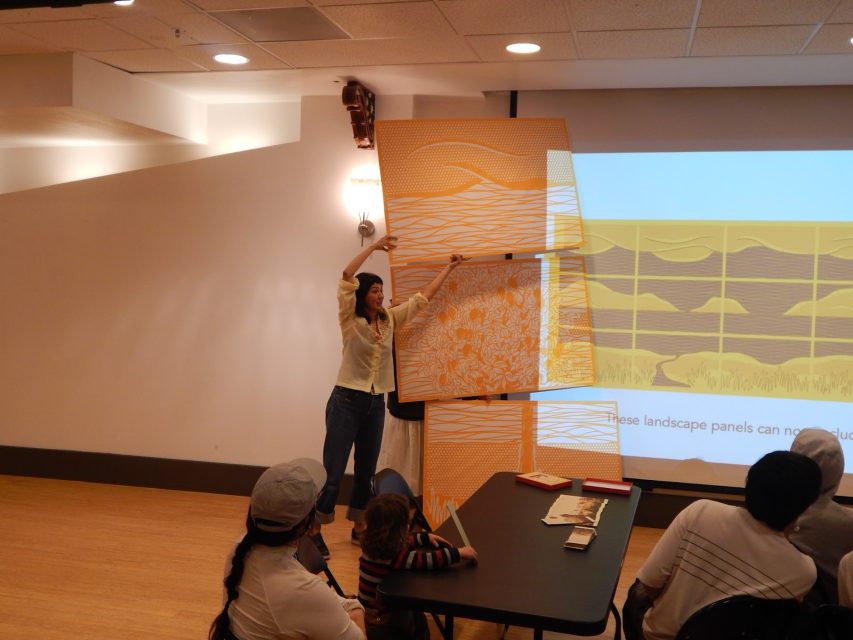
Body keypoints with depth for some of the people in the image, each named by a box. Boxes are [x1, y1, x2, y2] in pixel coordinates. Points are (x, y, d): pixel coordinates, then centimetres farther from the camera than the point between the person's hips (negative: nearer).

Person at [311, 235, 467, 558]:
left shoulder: (390, 319, 7)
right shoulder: (350, 320, -8)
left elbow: (422, 297, 13)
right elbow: (346, 278, -21)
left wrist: (449, 267, 15)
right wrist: (374, 247, -21)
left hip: (376, 404, 6)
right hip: (346, 401, -6)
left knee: (366, 471, 14)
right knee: (333, 472, -3)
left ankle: (359, 528, 27)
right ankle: (315, 531, 9)